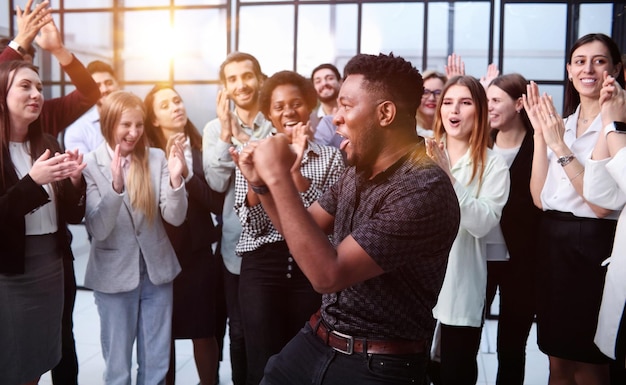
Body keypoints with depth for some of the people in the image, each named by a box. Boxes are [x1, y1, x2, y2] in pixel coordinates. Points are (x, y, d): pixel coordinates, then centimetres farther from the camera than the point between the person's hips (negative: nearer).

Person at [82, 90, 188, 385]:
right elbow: (98, 230, -17)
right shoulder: (91, 165, -9)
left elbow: (175, 217, -9)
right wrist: (116, 186, -33)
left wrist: (175, 178, -27)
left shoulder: (156, 159, -3)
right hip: (115, 275, -2)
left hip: (157, 272, 2)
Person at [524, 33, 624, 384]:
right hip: (553, 242, 6)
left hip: (594, 246, -6)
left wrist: (561, 147, -20)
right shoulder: (560, 124, 9)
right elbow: (540, 198, 1)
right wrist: (540, 135, -5)